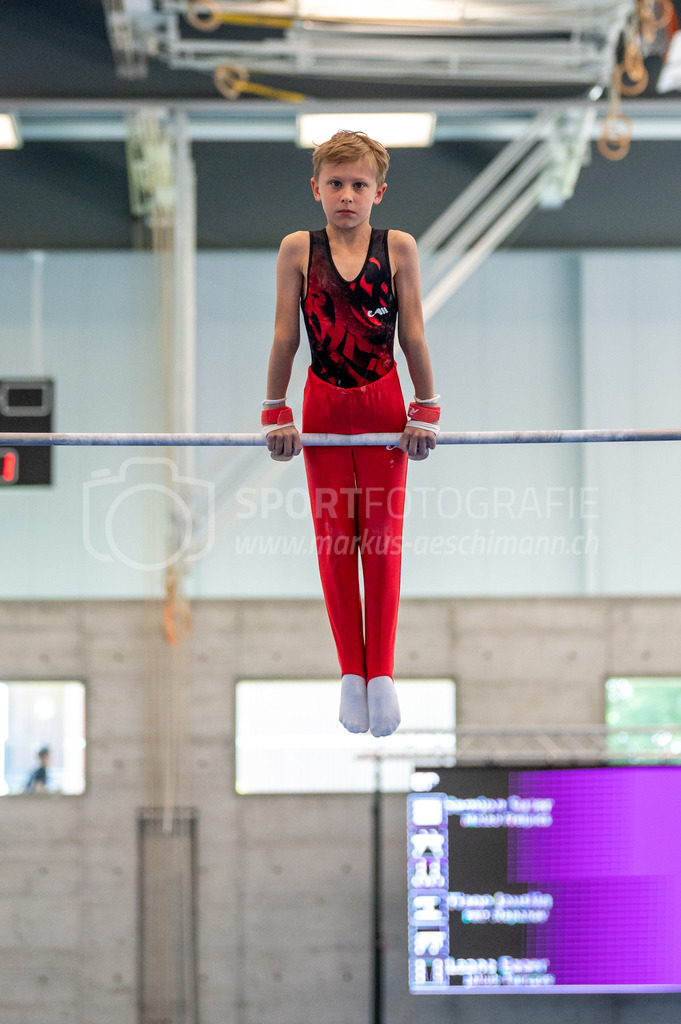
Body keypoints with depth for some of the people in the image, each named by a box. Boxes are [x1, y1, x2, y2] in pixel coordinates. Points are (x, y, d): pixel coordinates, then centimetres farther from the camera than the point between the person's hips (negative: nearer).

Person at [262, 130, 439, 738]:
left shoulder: (398, 248, -6)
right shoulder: (298, 249, -5)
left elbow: (413, 334, -3)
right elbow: (285, 335, -2)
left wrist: (426, 413, -2)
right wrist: (276, 413, -1)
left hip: (384, 406, 0)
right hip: (324, 407, 1)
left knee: (383, 537, 3)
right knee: (333, 538, 4)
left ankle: (382, 672, 10)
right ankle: (351, 672, 13)